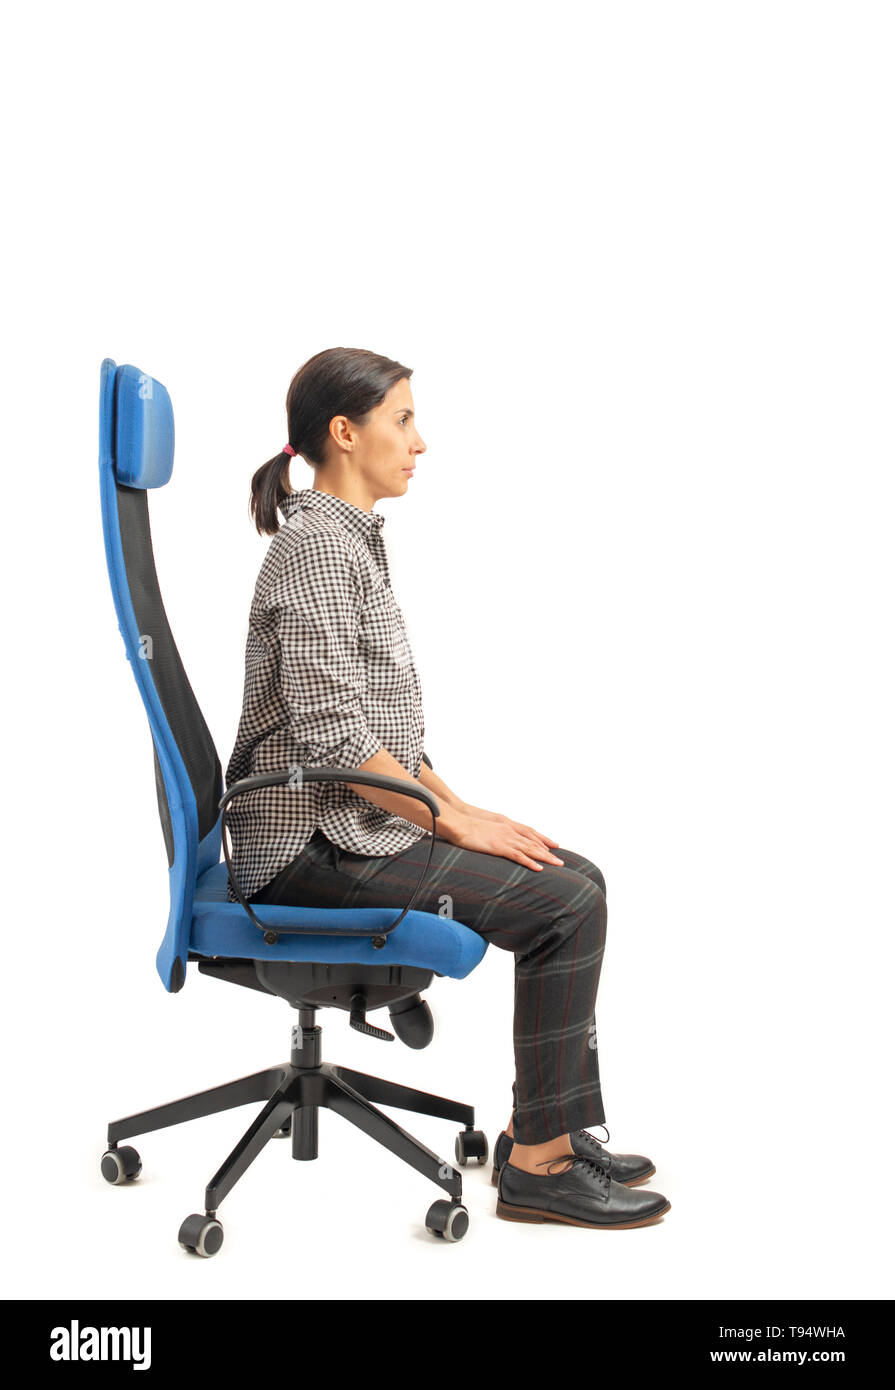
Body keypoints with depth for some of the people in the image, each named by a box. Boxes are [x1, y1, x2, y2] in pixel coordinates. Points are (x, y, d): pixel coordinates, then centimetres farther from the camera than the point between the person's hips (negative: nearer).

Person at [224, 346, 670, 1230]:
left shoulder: (350, 537, 16)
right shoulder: (316, 541, -15)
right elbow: (330, 735, -23)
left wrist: (460, 806, 8)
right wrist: (457, 822, -16)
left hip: (360, 820, 10)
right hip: (315, 842, -10)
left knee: (577, 882, 5)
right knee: (564, 904, -16)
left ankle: (551, 1129, 10)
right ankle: (536, 1163, -6)